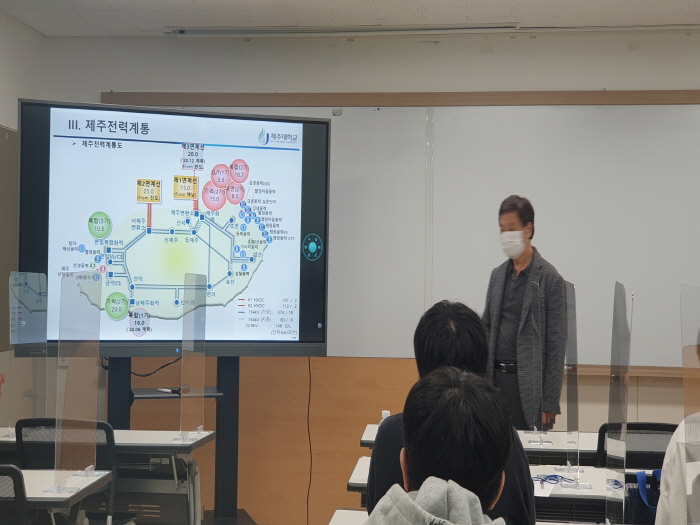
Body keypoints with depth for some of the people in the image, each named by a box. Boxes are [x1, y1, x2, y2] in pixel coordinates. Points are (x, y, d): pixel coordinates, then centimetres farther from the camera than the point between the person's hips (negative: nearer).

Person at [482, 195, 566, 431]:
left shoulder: (549, 278, -5)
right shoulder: (498, 275, 12)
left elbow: (556, 343, -8)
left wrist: (550, 403, -11)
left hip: (529, 384, -5)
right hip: (495, 379, 5)